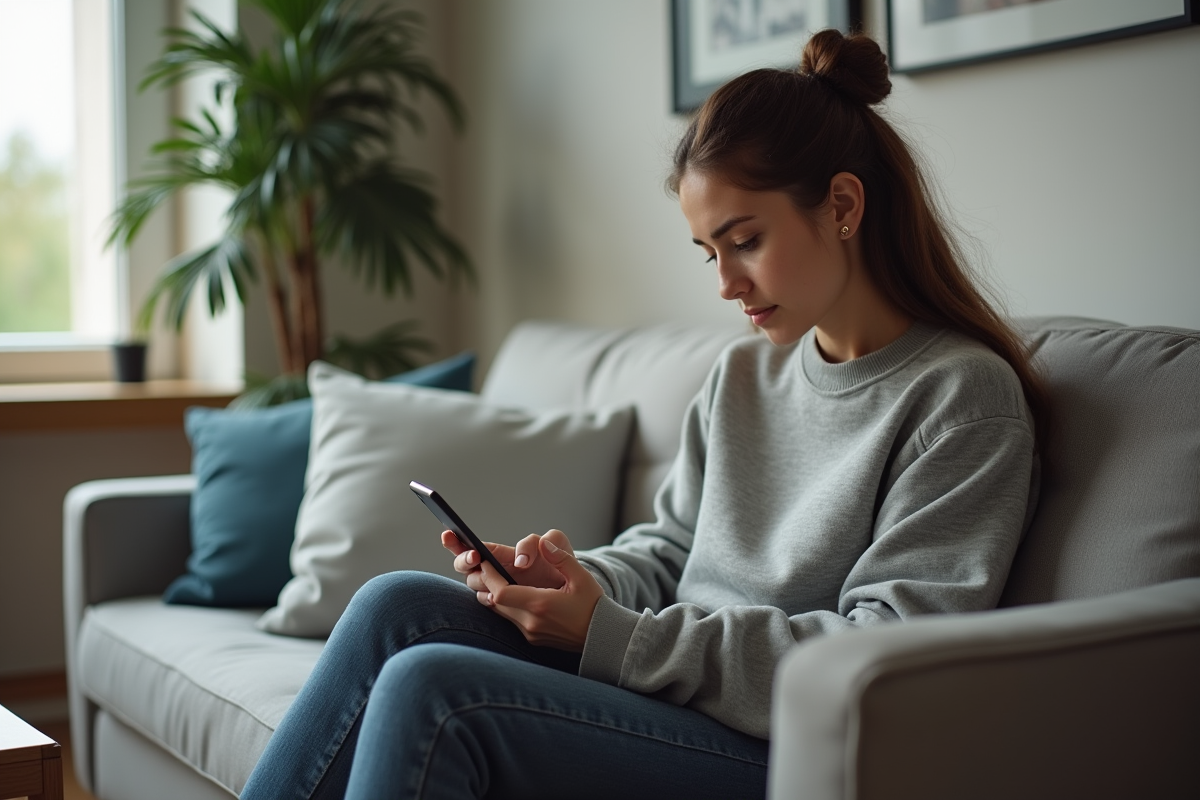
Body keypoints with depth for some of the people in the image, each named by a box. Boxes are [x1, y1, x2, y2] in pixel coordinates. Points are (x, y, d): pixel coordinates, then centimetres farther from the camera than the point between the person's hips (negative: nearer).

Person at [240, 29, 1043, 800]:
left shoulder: (962, 395, -10)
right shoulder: (743, 375, 14)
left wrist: (612, 636, -18)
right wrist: (571, 577, -5)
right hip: (676, 693, 8)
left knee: (429, 691, -23)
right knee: (399, 605, -11)